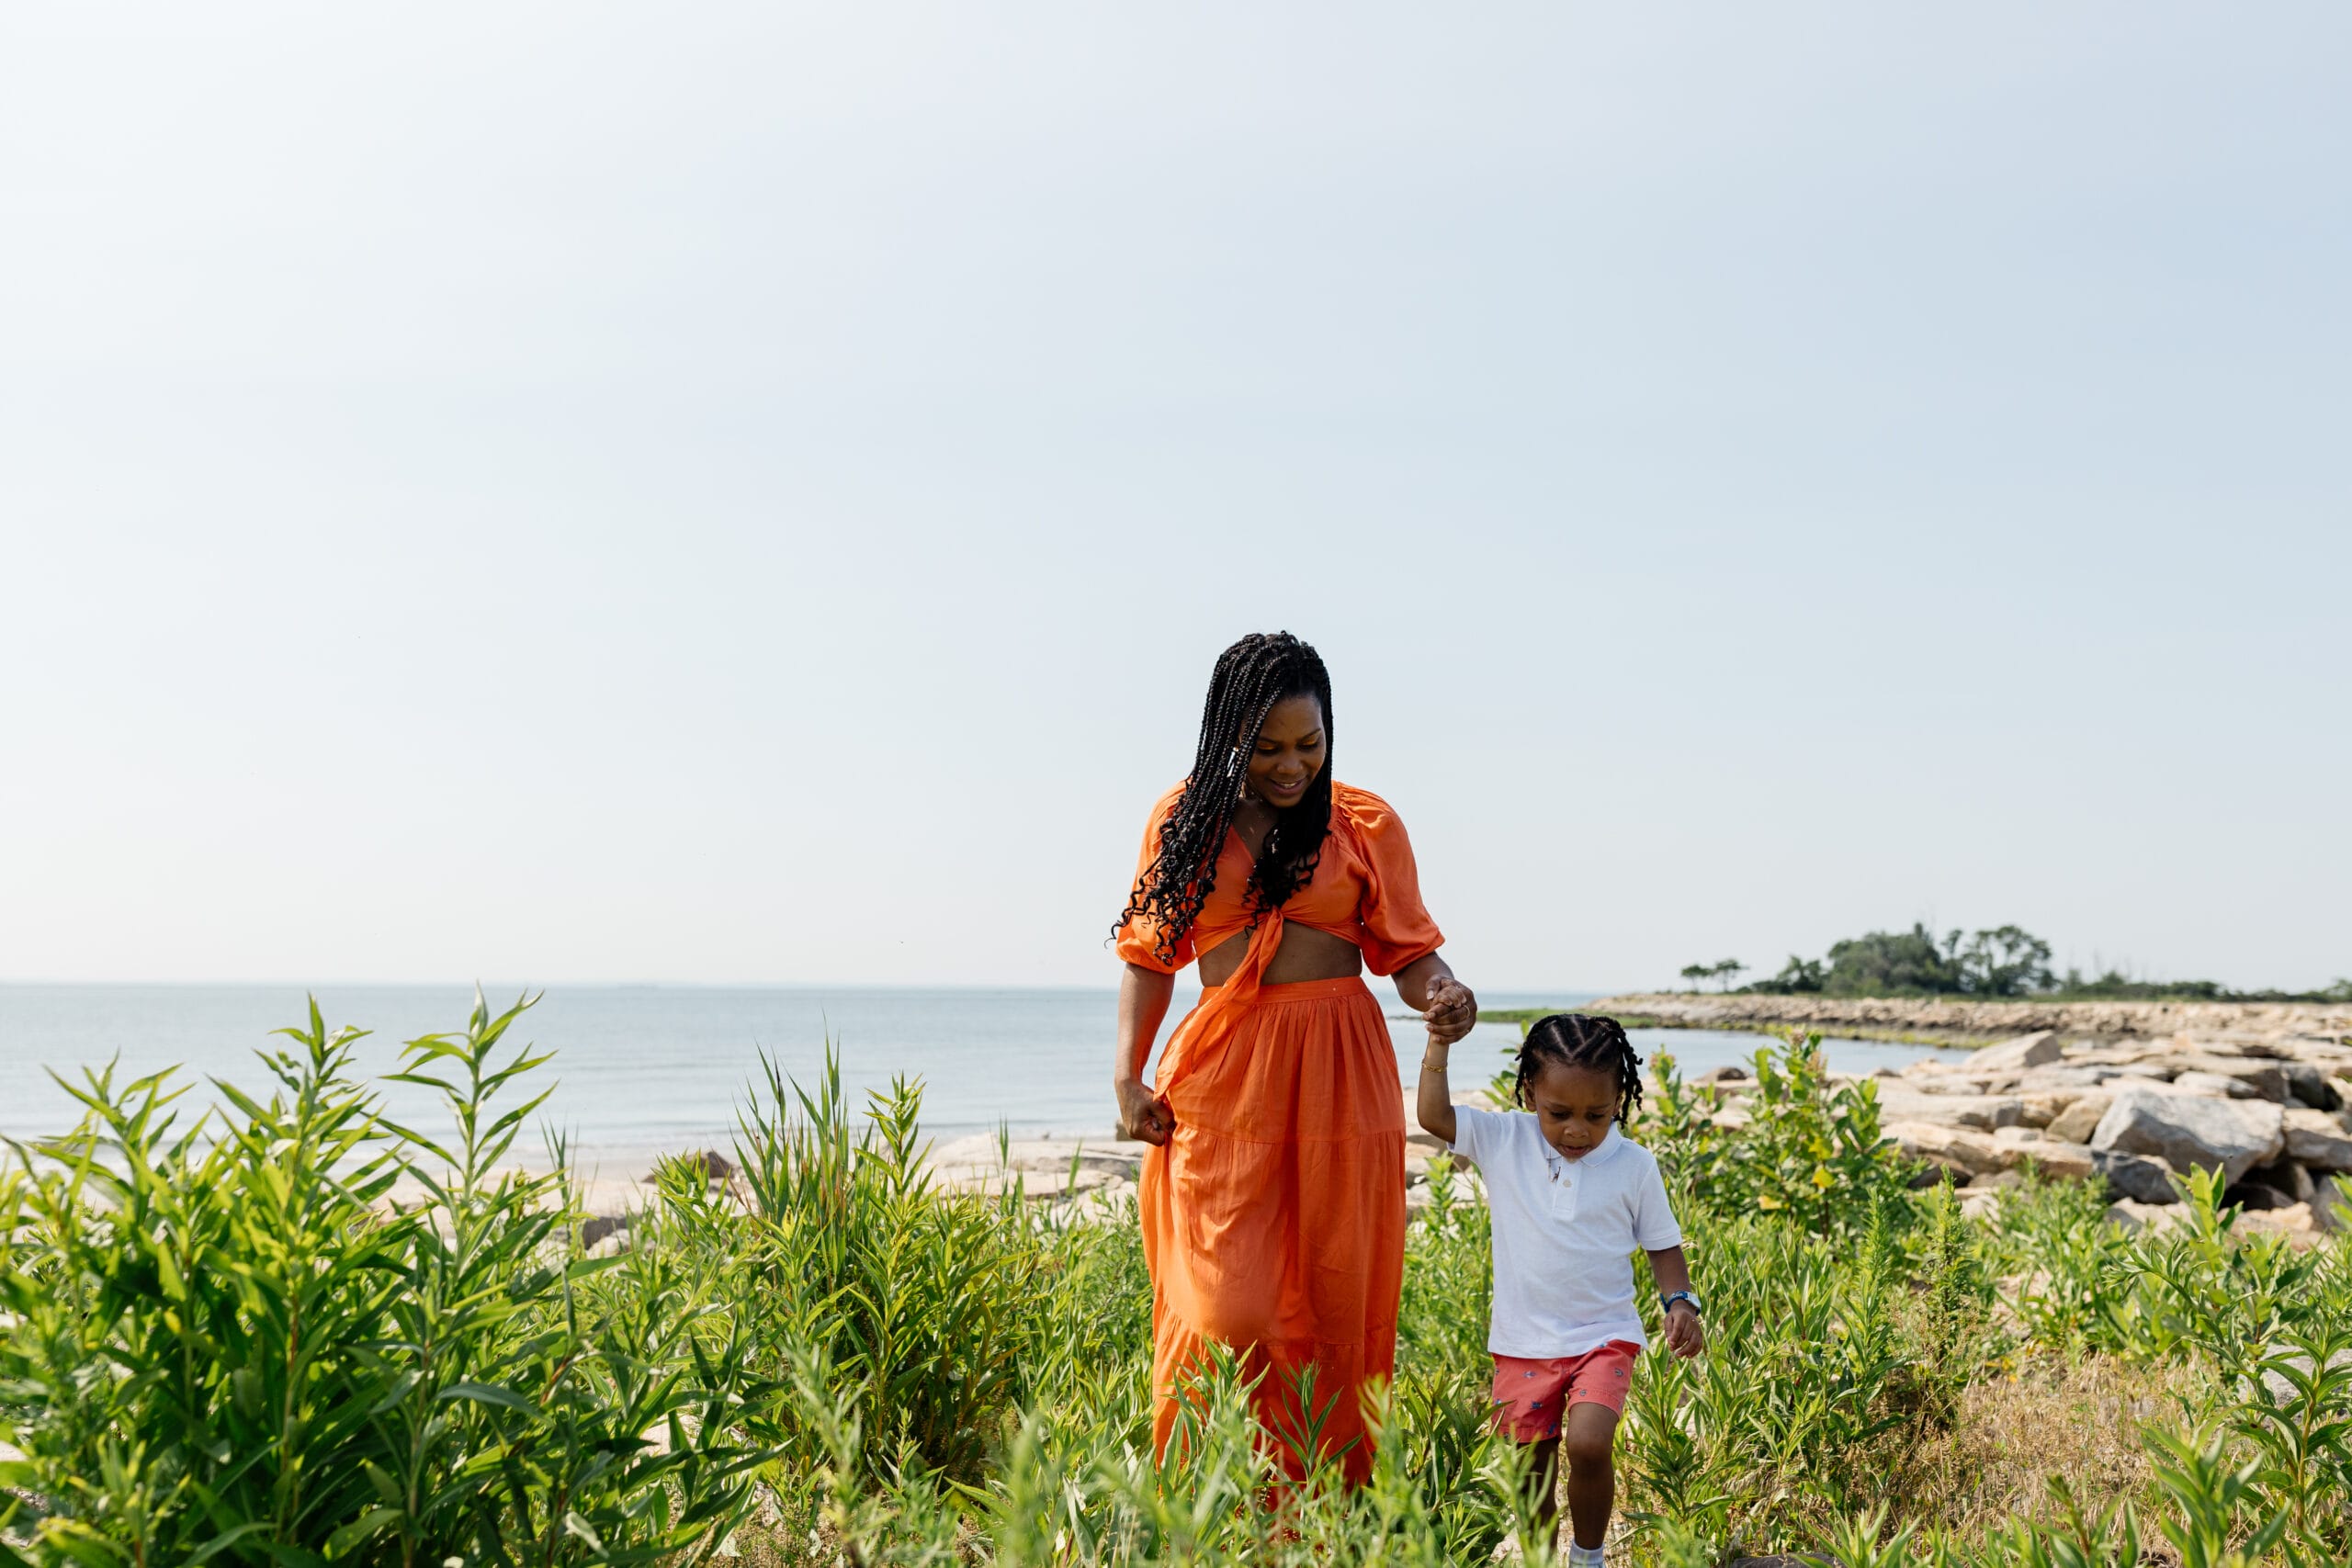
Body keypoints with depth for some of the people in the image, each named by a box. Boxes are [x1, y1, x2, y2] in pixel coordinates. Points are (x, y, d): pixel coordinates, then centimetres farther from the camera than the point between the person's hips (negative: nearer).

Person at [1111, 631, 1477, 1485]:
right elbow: (1149, 955, 11)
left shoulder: (1365, 823, 5)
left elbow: (1406, 954, 5)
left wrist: (1442, 994, -18)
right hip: (1221, 1079, 0)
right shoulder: (1184, 820, 8)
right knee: (1226, 1313, -9)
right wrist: (1127, 1075, -1)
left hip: (1339, 1080, 0)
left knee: (1332, 1310, 3)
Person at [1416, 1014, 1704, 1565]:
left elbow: (1663, 1245, 5)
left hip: (1603, 1338, -2)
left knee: (1588, 1445, -20)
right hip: (1523, 1343, 2)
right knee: (1533, 1470, 10)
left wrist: (1681, 1301, -10)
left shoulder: (1634, 1167, -5)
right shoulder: (1503, 1141, -4)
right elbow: (1433, 1115, -8)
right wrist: (1439, 1045, -17)